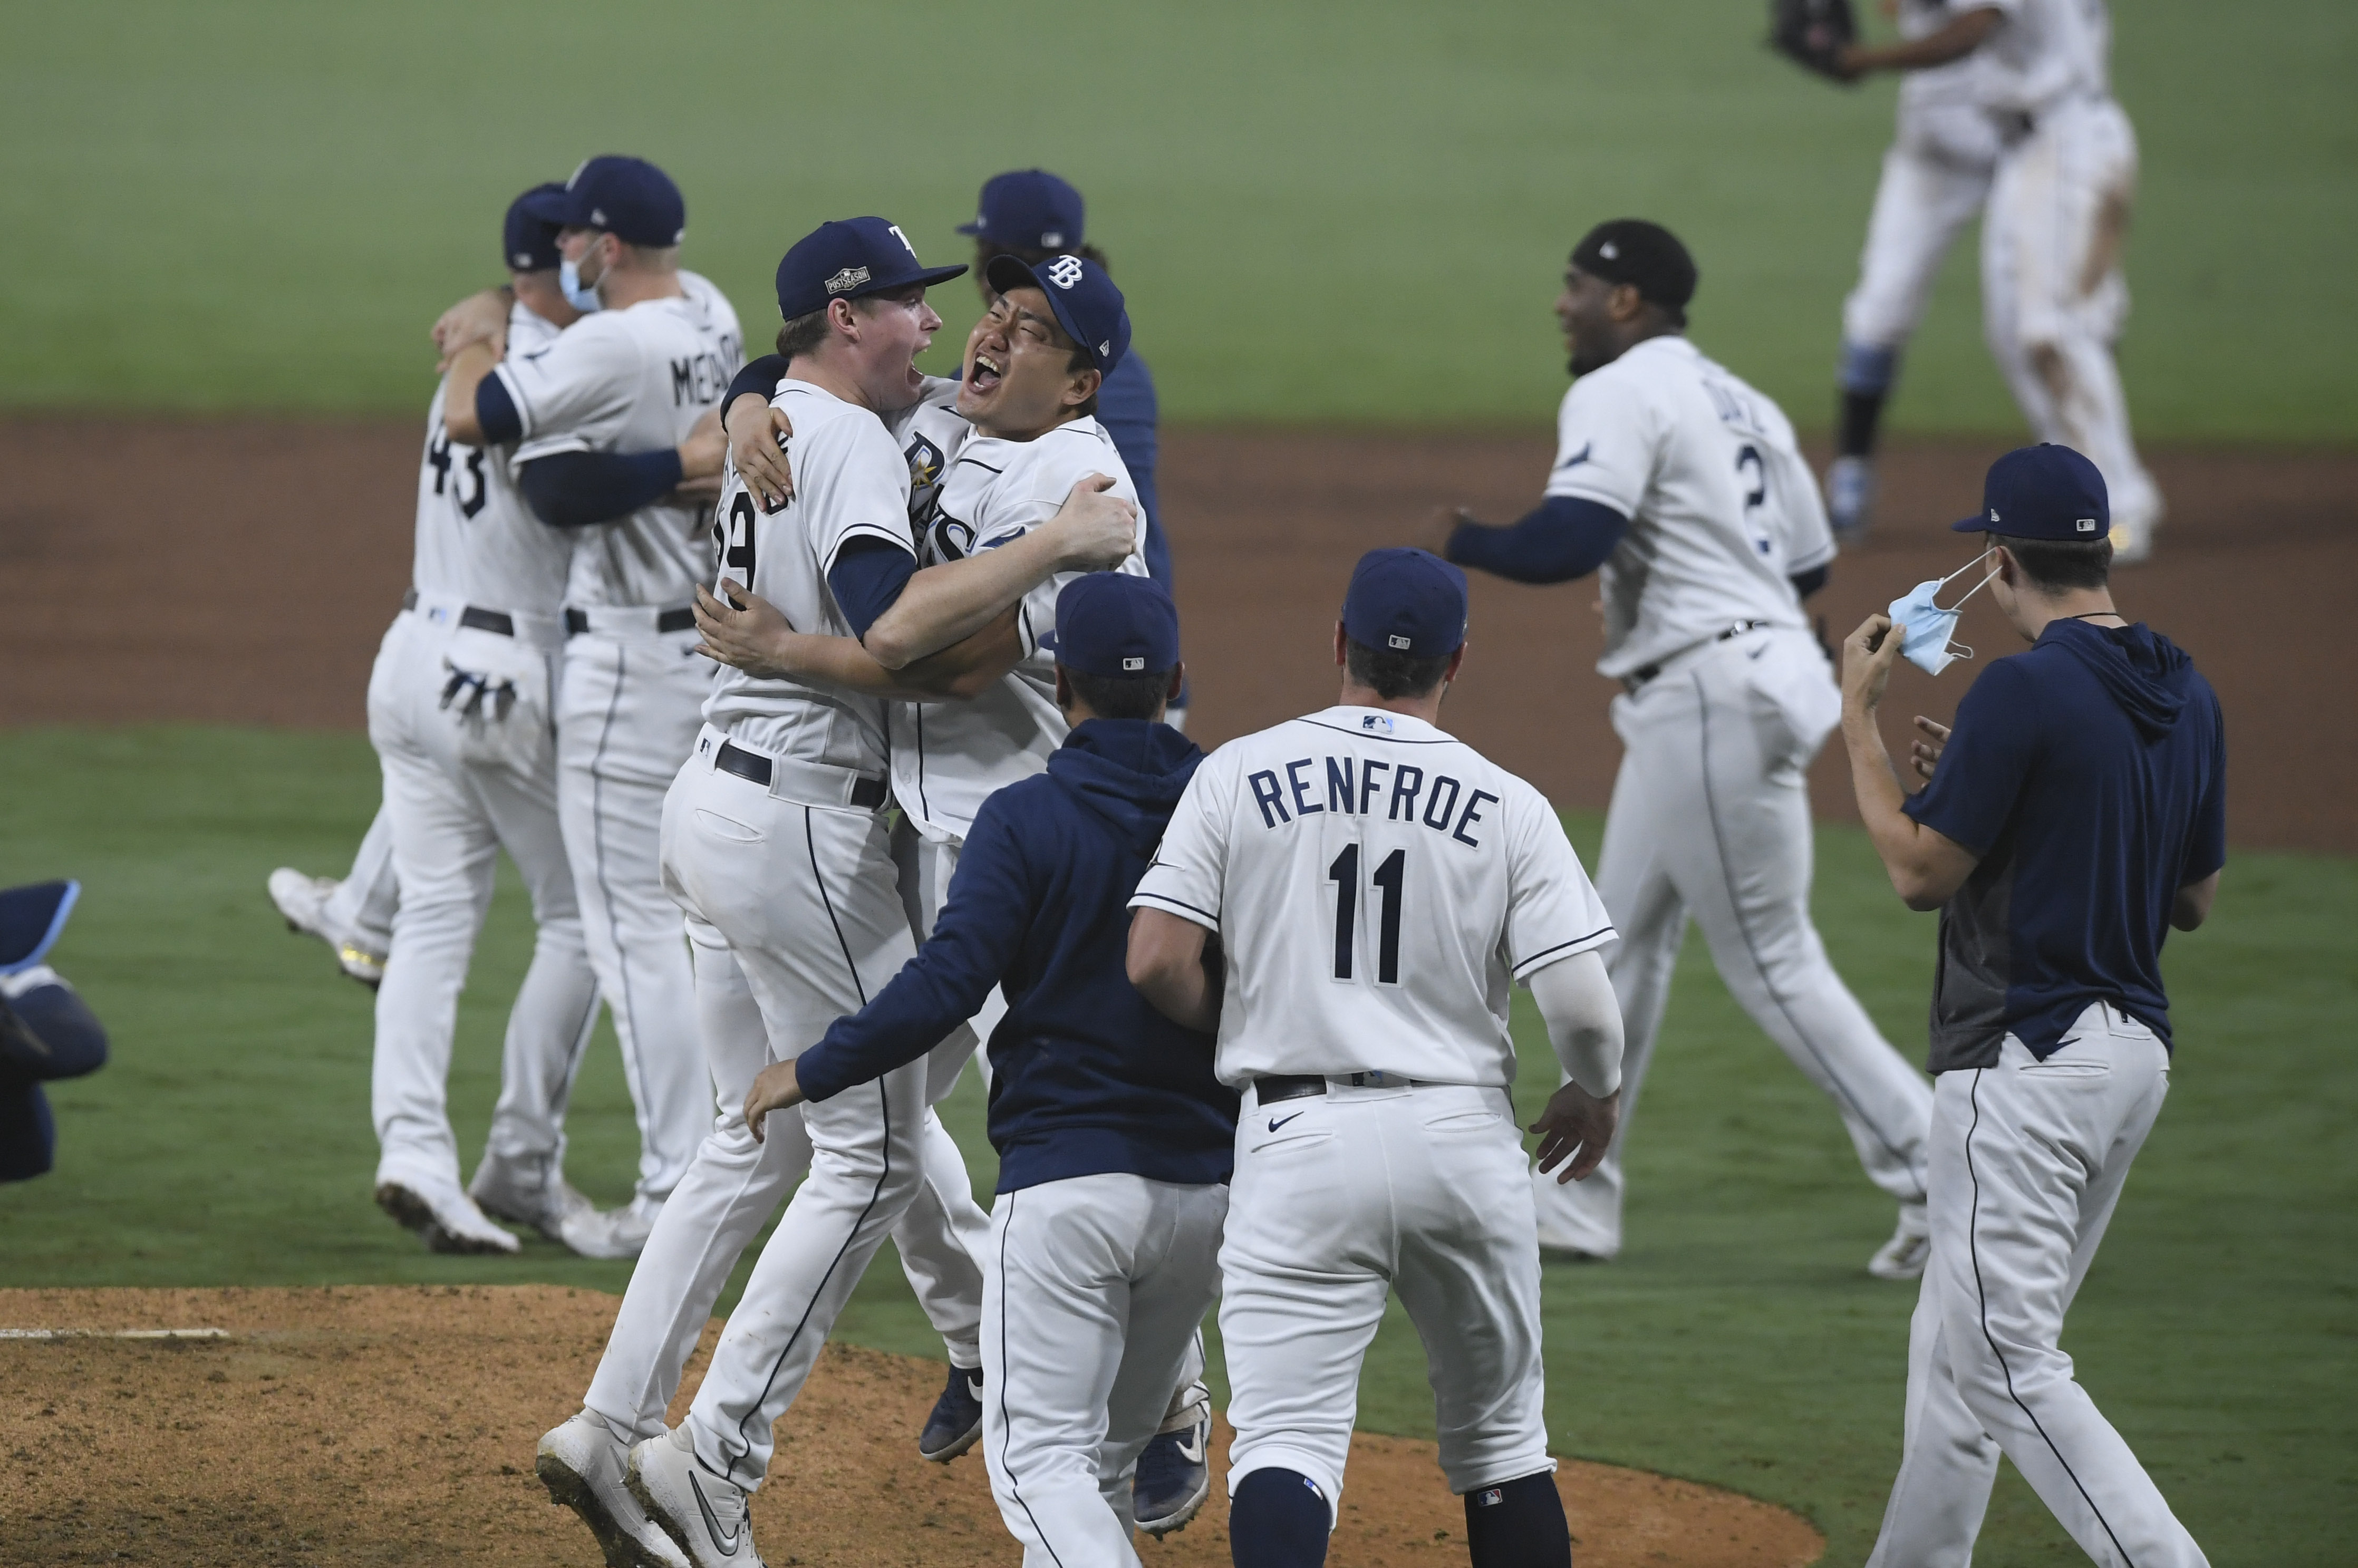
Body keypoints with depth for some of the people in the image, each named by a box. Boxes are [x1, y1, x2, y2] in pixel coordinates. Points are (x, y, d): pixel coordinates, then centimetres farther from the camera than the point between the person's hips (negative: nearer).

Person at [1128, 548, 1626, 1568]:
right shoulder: (1508, 807, 1)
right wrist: (1596, 1095, 16)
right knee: (1501, 1441, 18)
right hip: (1464, 1136, 1)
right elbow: (1582, 1005, -6)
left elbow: (1156, 961, -6)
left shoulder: (1238, 776, 1)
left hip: (1297, 1139, -1)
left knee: (1287, 1442, -9)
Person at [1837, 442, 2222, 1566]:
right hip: (2138, 1047, 9)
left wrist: (1857, 716, -1)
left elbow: (1919, 871, -12)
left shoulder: (2024, 691, -16)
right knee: (1956, 1345, 20)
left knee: (2010, 1364, -9)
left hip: (2028, 1063, -9)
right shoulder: (2189, 698, 9)